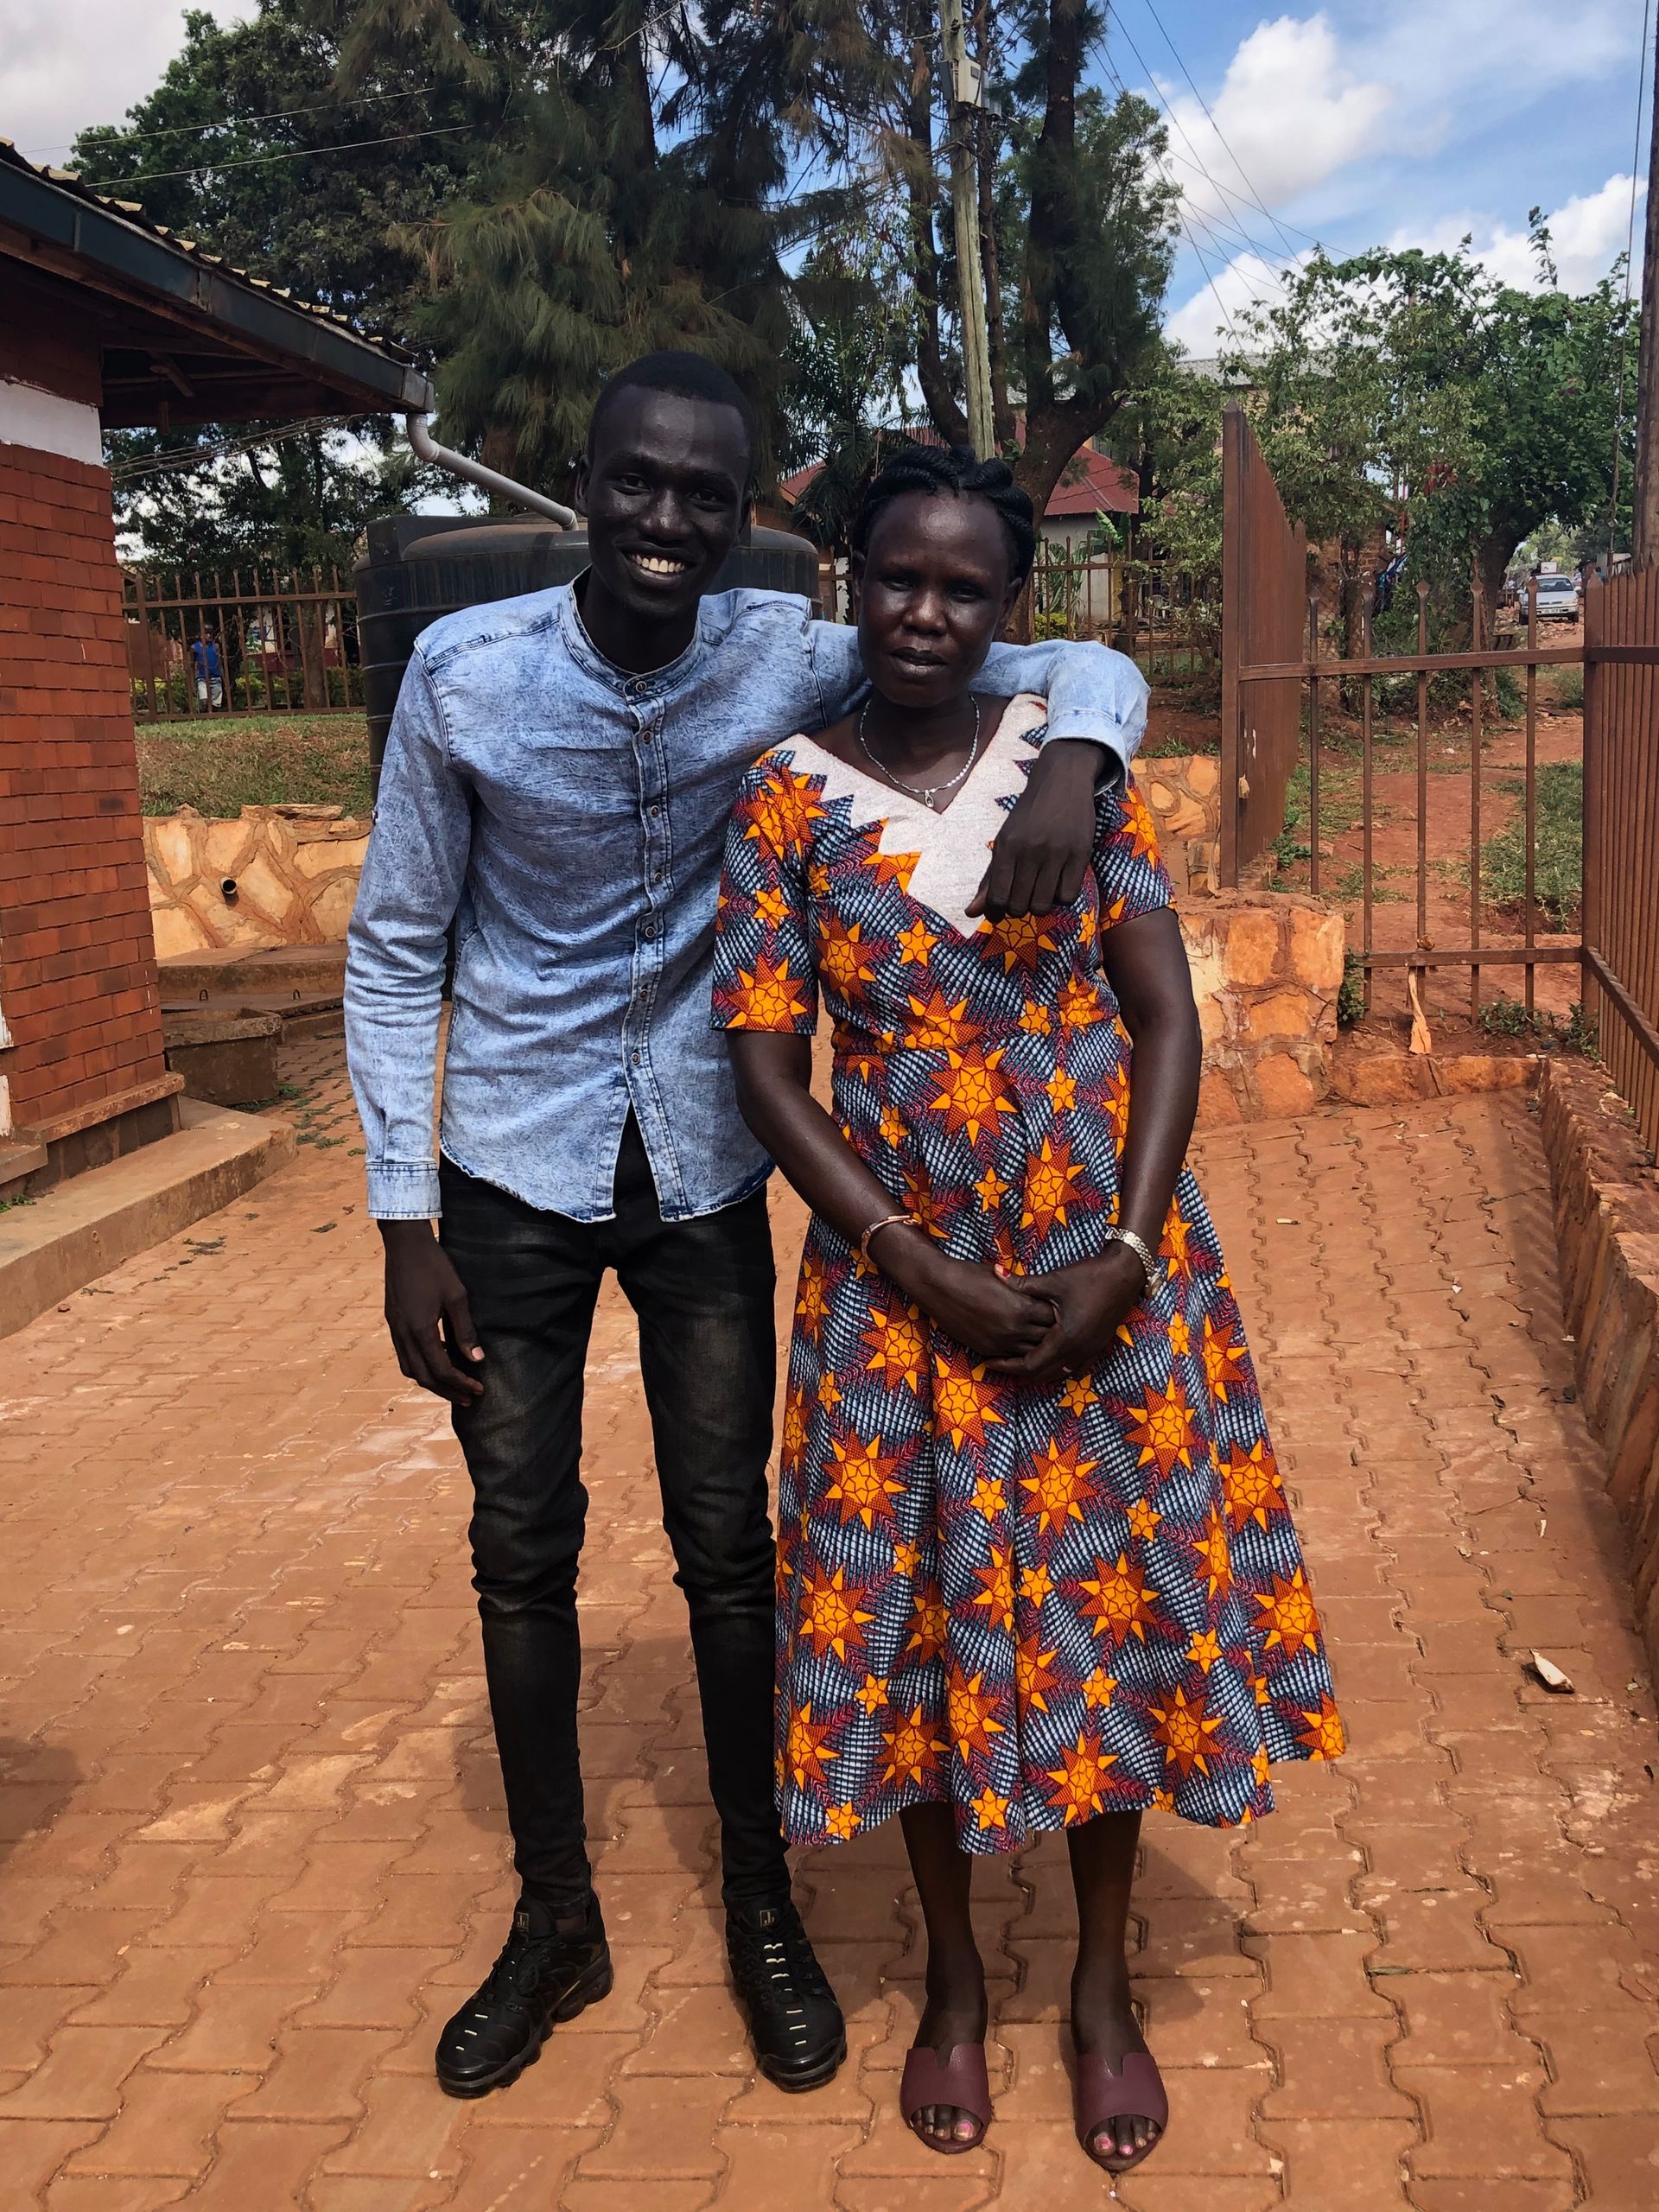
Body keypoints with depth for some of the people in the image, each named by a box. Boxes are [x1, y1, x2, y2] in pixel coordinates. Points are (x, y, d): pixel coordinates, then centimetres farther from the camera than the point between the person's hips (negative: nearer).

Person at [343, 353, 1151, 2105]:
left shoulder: (789, 661, -10)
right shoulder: (464, 670, -11)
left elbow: (1086, 667, -5)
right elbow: (395, 950, -3)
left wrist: (1070, 761, -30)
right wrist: (406, 1223, -6)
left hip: (703, 1169, 0)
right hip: (514, 1170, 0)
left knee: (729, 1546, 8)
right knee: (520, 1551, 9)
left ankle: (762, 1912, 30)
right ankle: (555, 1922, 30)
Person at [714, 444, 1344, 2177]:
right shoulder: (790, 794, -4)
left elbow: (1167, 1015, -2)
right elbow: (765, 1070, -5)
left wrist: (1128, 1253, -13)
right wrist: (927, 1276, -13)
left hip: (1103, 1268, 1)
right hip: (900, 1281, 0)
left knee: (1112, 1609, 9)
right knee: (919, 1621, 9)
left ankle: (1102, 1991, 32)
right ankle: (954, 1983, 34)